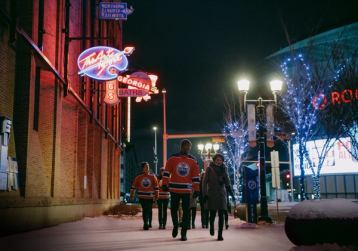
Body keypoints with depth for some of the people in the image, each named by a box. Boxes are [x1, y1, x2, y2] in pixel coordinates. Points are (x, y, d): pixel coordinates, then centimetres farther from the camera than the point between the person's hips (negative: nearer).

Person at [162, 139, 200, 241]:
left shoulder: (192, 161, 5)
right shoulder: (173, 158, 0)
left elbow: (196, 176, 6)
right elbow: (166, 172, 1)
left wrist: (196, 189, 2)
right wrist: (165, 184, -5)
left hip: (187, 190, 1)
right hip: (174, 189, -1)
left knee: (186, 212, 1)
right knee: (173, 210, 6)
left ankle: (184, 233, 9)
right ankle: (175, 226, 31)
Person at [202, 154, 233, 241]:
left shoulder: (223, 169, 9)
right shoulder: (210, 169, 1)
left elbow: (228, 183, 1)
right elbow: (205, 182, 0)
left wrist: (224, 172, -9)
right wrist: (205, 193, -8)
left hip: (221, 194, 2)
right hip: (212, 194, -2)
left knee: (221, 215, -7)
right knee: (213, 213, 1)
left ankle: (220, 234, -5)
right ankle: (211, 227, 33)